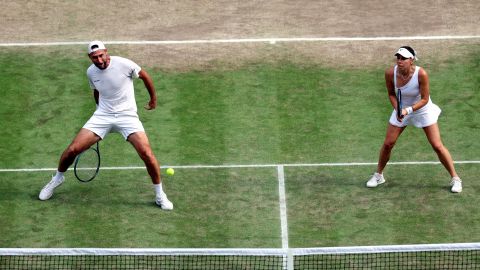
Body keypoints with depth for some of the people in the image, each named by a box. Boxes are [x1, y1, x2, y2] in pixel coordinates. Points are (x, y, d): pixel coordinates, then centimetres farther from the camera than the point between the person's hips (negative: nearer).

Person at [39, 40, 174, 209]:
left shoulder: (123, 64, -15)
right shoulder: (91, 72, 0)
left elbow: (145, 76, 2)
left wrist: (153, 99, 13)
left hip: (127, 115, -3)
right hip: (102, 116, 3)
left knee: (147, 154, -19)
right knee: (73, 149, -6)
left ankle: (160, 195, 1)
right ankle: (58, 178, 25)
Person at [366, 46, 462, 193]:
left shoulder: (421, 74, -31)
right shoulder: (390, 73, -22)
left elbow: (425, 99, -22)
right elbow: (391, 94, -4)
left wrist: (408, 110, -34)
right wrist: (397, 109, -20)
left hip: (423, 110, -3)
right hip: (401, 110, 3)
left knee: (437, 146, -5)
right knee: (388, 143, 4)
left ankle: (455, 179, 8)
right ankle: (378, 175, 27)